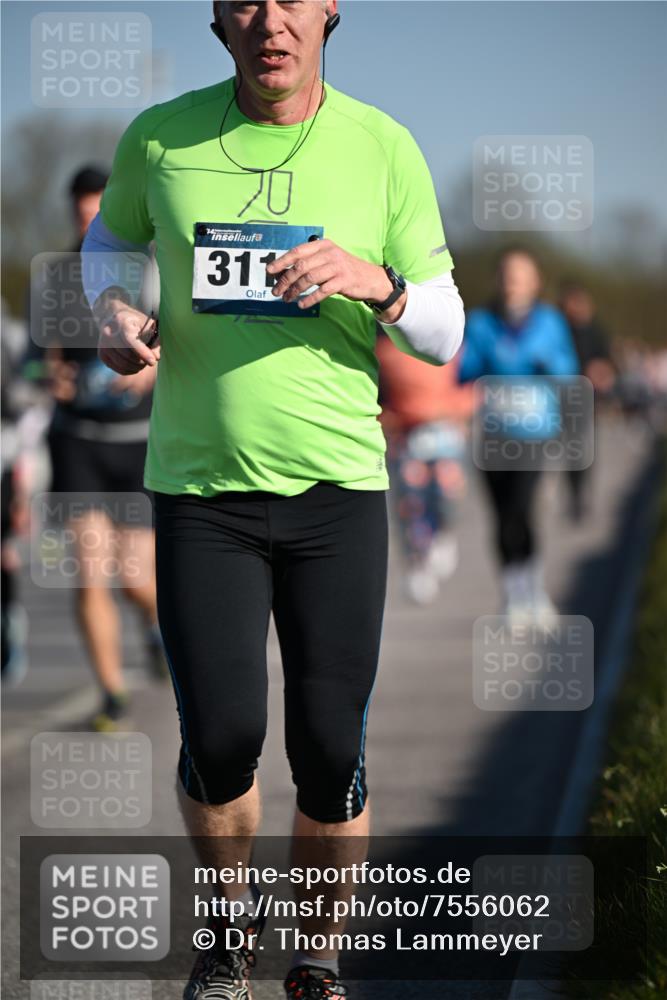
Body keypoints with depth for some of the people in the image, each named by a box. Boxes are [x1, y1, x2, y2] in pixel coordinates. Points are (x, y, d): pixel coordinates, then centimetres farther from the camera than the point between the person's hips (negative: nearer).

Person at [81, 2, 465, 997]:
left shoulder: (383, 148, -1)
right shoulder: (160, 138, 0)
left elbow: (445, 333, 3)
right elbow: (108, 240, 21)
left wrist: (377, 282, -18)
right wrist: (114, 313, 0)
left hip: (339, 484, 0)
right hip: (200, 488, 0)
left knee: (331, 752, -1)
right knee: (221, 738, -8)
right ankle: (230, 915, 24)